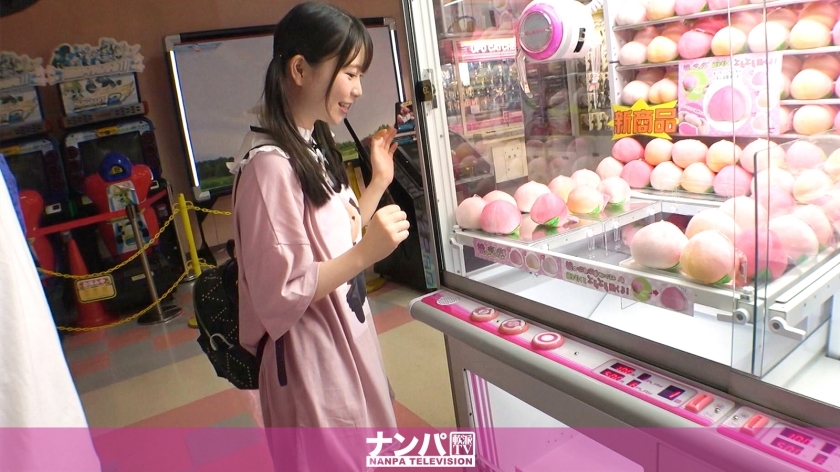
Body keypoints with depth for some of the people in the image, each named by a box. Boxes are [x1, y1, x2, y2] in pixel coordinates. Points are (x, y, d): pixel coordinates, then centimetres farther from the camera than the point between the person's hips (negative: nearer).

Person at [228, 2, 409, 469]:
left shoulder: (315, 145, 6)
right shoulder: (269, 163, -23)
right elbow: (279, 294, -23)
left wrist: (380, 180, 6)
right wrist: (366, 254, -28)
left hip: (349, 338, 9)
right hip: (313, 358, -9)